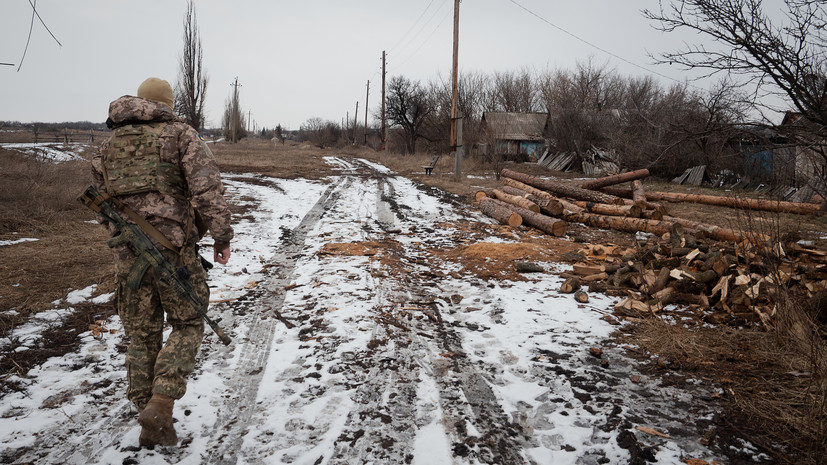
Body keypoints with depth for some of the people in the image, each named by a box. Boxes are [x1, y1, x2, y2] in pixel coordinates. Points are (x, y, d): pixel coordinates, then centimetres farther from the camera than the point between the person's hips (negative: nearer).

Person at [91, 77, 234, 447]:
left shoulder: (110, 143, 14)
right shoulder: (180, 134, -2)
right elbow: (207, 187, -14)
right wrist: (222, 236, -8)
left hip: (127, 252, 5)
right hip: (173, 250, -5)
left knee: (142, 335, 14)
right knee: (187, 326, 11)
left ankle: (153, 423, 20)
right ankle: (160, 406, -5)